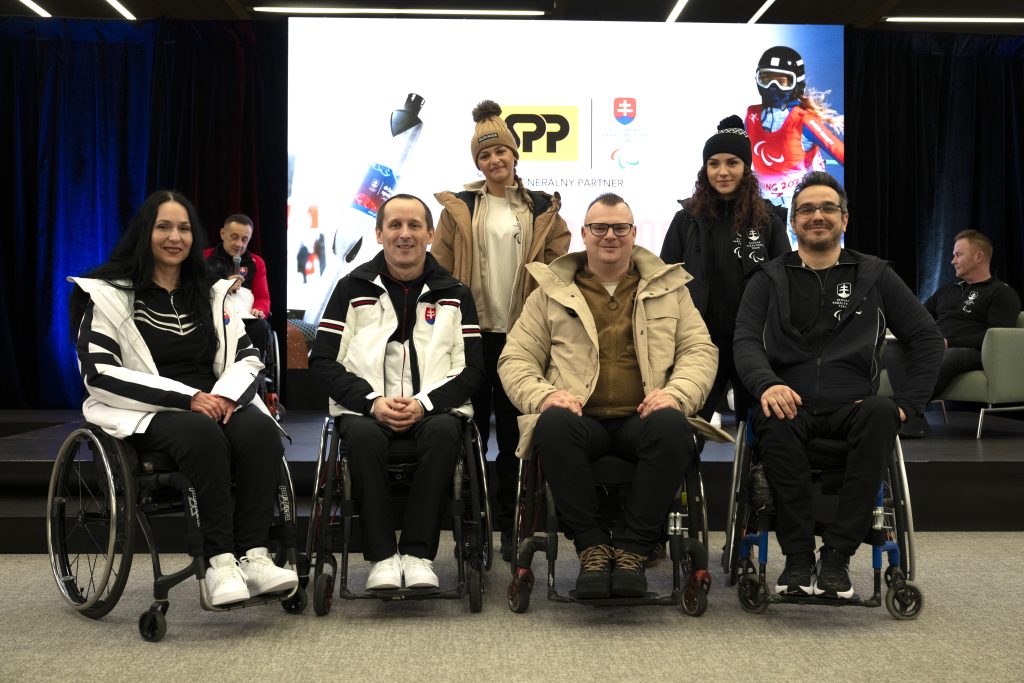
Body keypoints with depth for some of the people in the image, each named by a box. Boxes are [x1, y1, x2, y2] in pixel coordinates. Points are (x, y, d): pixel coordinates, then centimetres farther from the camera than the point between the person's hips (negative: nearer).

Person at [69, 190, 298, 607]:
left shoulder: (212, 295, 19)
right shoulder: (108, 295, 4)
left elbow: (249, 358, 12)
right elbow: (100, 374, -8)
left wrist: (227, 394, -13)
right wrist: (186, 397, -18)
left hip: (212, 404, 4)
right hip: (146, 414, -4)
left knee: (259, 428, -30)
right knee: (201, 433, -37)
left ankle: (254, 557, -33)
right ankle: (219, 564, -36)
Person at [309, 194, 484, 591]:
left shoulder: (454, 295, 12)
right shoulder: (353, 289, 10)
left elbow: (472, 369, 5)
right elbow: (322, 361, 4)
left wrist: (424, 404, -13)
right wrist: (372, 402, -12)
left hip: (434, 409, 0)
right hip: (365, 409, 0)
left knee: (444, 432, -34)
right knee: (363, 435, -35)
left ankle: (418, 552, -27)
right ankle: (382, 555, -27)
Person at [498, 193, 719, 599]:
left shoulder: (669, 288, 21)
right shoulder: (552, 291, 17)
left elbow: (700, 349, 14)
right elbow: (515, 358, 12)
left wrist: (676, 393, -8)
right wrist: (543, 395, -10)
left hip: (642, 418, 1)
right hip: (580, 418, 0)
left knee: (672, 426, -35)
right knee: (554, 425, -36)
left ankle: (632, 548, -23)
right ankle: (592, 546, -23)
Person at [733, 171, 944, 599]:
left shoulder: (874, 275, 15)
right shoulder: (769, 279, 14)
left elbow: (927, 338, 13)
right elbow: (745, 340, 0)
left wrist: (907, 403, -1)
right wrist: (766, 384, -23)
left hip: (852, 406, 1)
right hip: (790, 404, 0)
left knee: (881, 415, -35)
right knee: (776, 424, -37)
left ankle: (837, 556, -27)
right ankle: (797, 557, -25)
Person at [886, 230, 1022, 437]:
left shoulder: (1002, 292, 8)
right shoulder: (948, 290, 31)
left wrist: (949, 342, -16)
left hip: (971, 352, -6)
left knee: (944, 358, -41)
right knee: (893, 348, -25)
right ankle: (914, 421, -40)